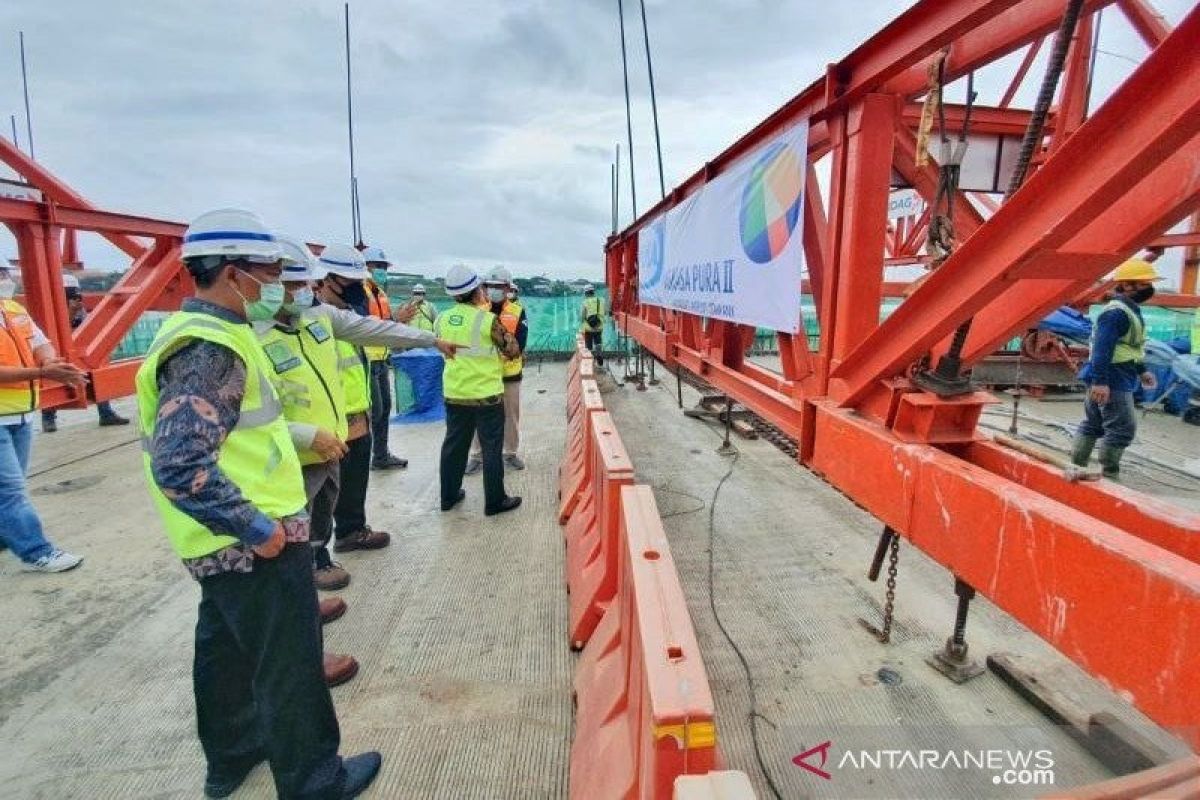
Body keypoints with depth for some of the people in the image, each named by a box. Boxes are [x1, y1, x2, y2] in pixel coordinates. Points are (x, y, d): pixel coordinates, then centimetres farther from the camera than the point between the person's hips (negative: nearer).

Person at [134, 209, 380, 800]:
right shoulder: (210, 347, -23)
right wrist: (257, 528, -23)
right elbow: (179, 464, -30)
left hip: (227, 543, 11)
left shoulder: (205, 333, 10)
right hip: (255, 545, -11)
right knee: (290, 667, 5)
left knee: (227, 649, 25)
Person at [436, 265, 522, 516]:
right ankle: (495, 501, 13)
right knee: (491, 448, 5)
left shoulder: (441, 319, 0)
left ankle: (449, 496, 27)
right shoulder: (488, 319, -15)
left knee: (454, 445, 16)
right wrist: (506, 335, 12)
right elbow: (512, 351, -7)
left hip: (454, 394, 5)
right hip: (487, 394, -5)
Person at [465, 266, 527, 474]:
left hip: (510, 374, 0)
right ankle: (477, 456, 18)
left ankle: (510, 453, 26)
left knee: (511, 416, 10)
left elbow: (519, 344, -13)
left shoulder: (517, 311, -2)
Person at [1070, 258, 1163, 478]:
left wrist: (1141, 371, 31)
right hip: (1112, 381, -11)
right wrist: (1100, 381, -30)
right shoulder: (1117, 312, -17)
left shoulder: (1129, 310, 16)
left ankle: (1076, 466, 20)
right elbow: (1102, 348, -26)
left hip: (1111, 380, 11)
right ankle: (1108, 474, 0)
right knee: (1122, 428, -7)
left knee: (1093, 424, 14)